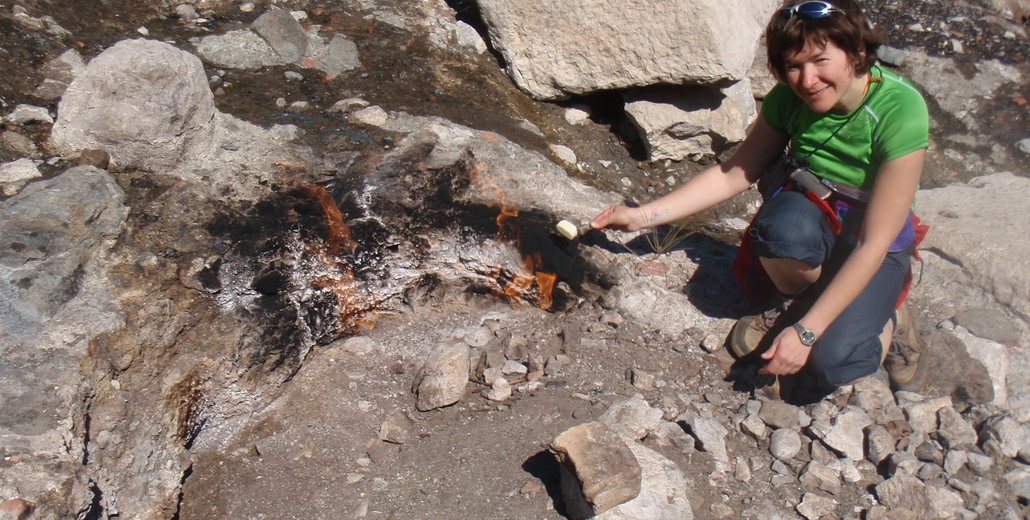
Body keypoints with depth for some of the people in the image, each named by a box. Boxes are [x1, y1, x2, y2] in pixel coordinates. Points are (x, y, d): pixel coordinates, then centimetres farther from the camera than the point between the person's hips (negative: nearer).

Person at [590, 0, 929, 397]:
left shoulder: (899, 110, -28)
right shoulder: (789, 98, -15)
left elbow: (874, 243, -28)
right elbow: (735, 173, -5)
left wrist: (806, 331, -31)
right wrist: (644, 216, -13)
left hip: (872, 251, -3)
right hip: (811, 225, 3)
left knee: (832, 362, -27)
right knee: (787, 220, -35)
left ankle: (886, 322, 8)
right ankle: (787, 300, -2)